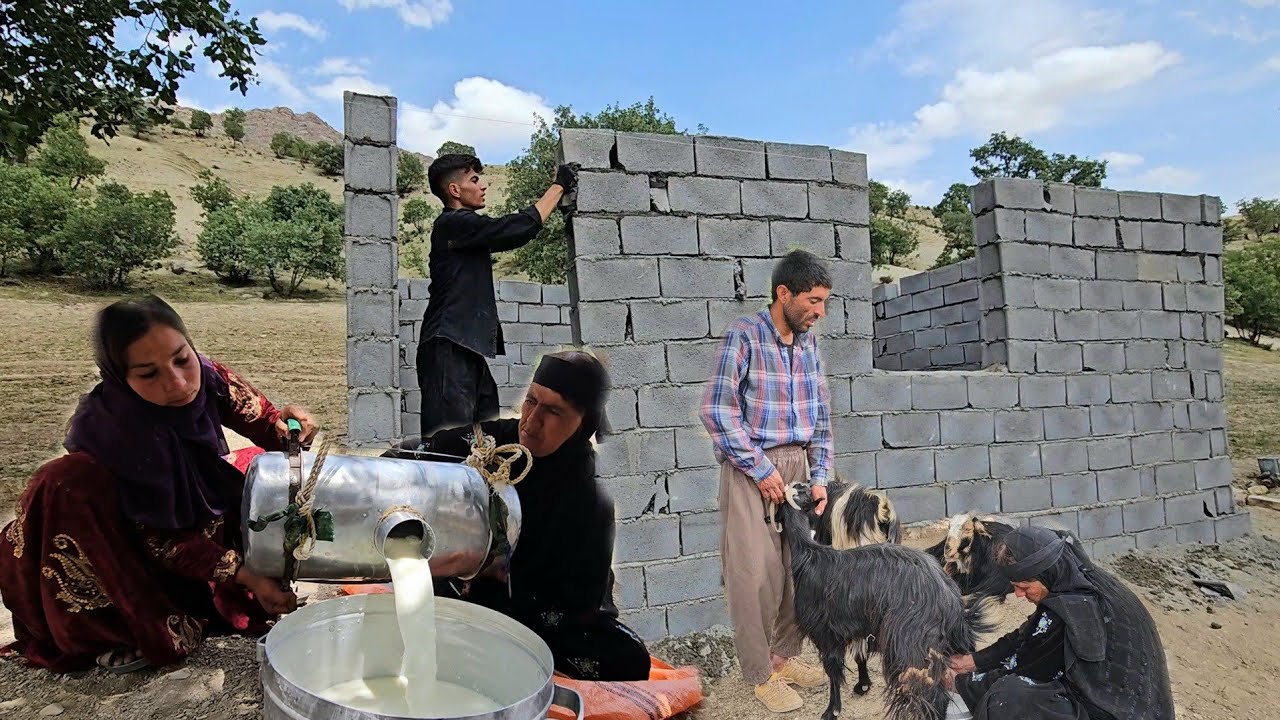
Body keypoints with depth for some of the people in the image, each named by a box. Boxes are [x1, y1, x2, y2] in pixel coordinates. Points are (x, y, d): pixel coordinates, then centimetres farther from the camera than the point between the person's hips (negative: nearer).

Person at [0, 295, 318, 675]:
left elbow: (271, 429, -11)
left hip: (201, 517, 5)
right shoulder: (106, 425, -31)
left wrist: (287, 426, -36)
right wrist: (244, 575, -34)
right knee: (67, 484, -31)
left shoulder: (210, 380, -22)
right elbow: (161, 539, -27)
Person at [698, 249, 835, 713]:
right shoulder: (744, 335, -12)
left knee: (797, 566, 10)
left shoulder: (808, 341, 8)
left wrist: (819, 477, 5)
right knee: (755, 572, -2)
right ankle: (760, 674, 16)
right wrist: (761, 469, -14)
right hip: (750, 467, -6)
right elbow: (717, 410, -17)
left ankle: (785, 657, 30)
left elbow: (820, 414, 12)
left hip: (795, 465, 6)